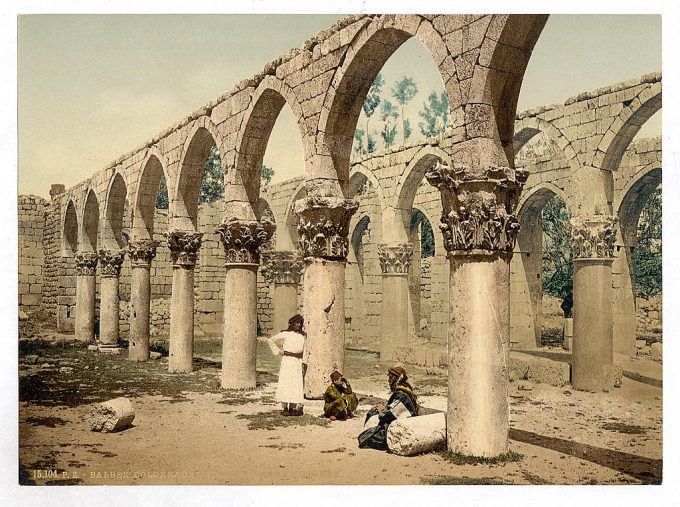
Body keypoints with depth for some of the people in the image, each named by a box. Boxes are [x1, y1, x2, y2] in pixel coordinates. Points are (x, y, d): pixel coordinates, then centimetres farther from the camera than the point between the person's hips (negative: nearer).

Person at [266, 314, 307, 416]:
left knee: (296, 384, 2)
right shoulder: (285, 334, -1)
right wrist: (278, 351, 2)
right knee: (285, 383, -6)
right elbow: (271, 340, 4)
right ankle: (285, 408, -1)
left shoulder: (303, 336, 10)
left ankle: (292, 408, 9)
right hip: (287, 361, -4)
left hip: (298, 362, 4)